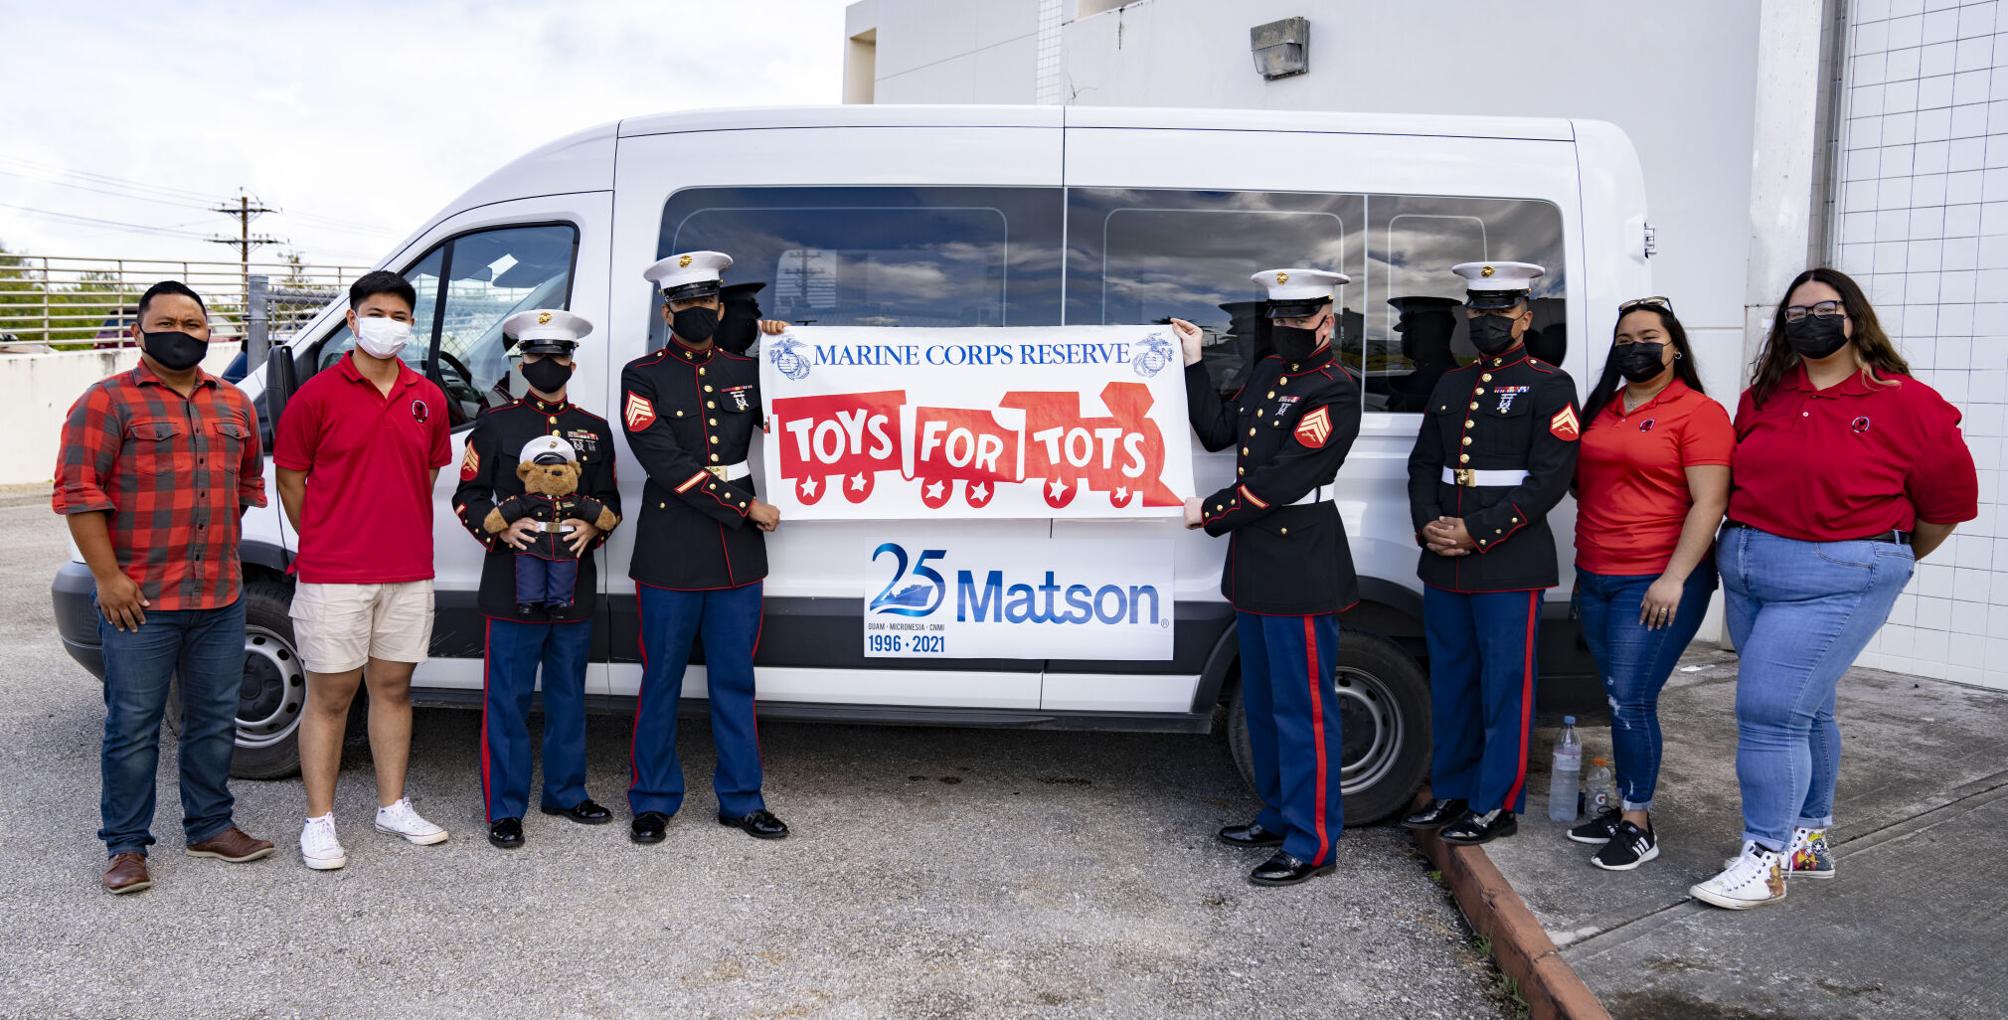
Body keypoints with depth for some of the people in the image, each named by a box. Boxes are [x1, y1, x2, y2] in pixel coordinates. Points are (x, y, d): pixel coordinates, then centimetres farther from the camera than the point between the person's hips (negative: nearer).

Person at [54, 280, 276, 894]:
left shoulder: (234, 405, 13)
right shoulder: (109, 401, -4)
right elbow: (77, 491, -9)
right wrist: (107, 577, -14)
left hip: (221, 597, 5)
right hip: (139, 600, -5)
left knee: (216, 719, 13)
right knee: (133, 725, 2)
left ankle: (210, 826, 26)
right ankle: (125, 846, 13)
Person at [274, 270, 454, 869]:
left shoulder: (428, 398, 8)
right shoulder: (317, 395, -5)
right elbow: (290, 480, 1)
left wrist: (403, 538, 11)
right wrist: (325, 544, 3)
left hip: (409, 572, 4)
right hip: (332, 576, -4)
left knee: (393, 686, 13)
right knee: (331, 695, 3)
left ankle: (393, 807, 24)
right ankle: (319, 822, 12)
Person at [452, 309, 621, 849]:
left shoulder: (594, 429, 11)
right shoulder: (495, 424, 2)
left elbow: (610, 499, 14)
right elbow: (468, 495, 3)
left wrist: (593, 527, -7)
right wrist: (501, 528, -16)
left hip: (575, 586, 3)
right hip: (513, 585, -3)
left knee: (568, 697, 14)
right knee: (508, 699, 0)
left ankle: (566, 793, 27)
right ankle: (505, 809, 10)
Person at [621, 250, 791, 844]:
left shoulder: (746, 371, 11)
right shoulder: (643, 377, -1)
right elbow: (666, 465, -11)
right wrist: (745, 507, -13)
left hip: (738, 553, 3)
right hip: (670, 554, -3)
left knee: (735, 680, 10)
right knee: (662, 681, 7)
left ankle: (740, 800, 21)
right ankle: (654, 801, 20)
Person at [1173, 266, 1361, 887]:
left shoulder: (1335, 393, -14)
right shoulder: (1267, 373, 13)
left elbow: (1283, 481, -19)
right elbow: (1217, 433, 10)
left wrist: (1208, 512, -12)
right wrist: (1193, 364, 5)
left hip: (1302, 571, -9)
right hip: (1255, 565, 9)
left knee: (1302, 709, -3)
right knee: (1262, 702, 18)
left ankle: (1311, 845, 7)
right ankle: (1279, 816, 33)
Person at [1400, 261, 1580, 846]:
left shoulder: (1549, 386, -3)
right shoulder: (1451, 385, 16)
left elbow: (1548, 479, -12)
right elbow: (1423, 464, 14)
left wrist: (1476, 532, -17)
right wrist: (1428, 525, -4)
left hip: (1510, 565, -6)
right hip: (1443, 564, 6)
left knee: (1505, 686, 1)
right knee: (1450, 683, 14)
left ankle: (1496, 806, 11)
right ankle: (1452, 793, 26)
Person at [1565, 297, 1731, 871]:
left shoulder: (1698, 413, -6)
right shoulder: (1600, 408, 14)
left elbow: (1709, 504, -12)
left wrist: (1673, 579, -18)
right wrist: (1582, 570, 17)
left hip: (1659, 583, -6)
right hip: (1595, 579, 6)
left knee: (1631, 701, -7)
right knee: (1619, 700, 11)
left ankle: (1638, 826, 5)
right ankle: (1625, 809, 22)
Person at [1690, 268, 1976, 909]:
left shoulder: (1906, 405, -7)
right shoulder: (1763, 397, 6)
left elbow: (1949, 499, 3)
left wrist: (1890, 560, 12)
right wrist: (1753, 540, 14)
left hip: (1838, 582, -5)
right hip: (1746, 569, 6)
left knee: (1769, 710, -11)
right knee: (1804, 710, 16)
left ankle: (1766, 860, 1)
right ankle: (1811, 841, 29)